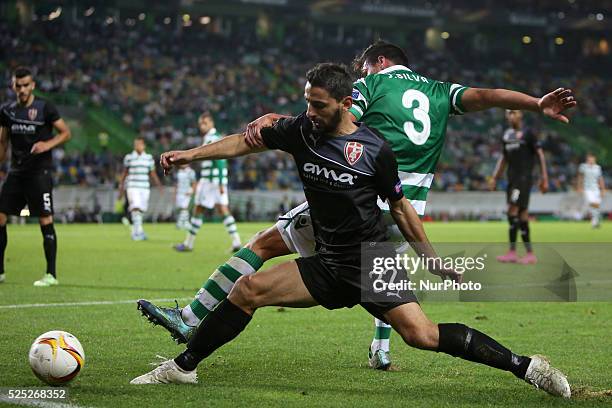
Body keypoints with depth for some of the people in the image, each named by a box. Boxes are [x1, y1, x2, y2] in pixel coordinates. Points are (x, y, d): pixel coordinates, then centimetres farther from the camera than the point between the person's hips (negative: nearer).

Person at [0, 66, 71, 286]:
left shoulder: (45, 107, -5)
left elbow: (65, 133, -2)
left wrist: (48, 144, -18)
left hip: (40, 171, -5)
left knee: (45, 221, -8)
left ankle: (51, 274, -3)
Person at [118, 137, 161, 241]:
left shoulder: (149, 158, 8)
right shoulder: (129, 157, 2)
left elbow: (153, 174, 13)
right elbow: (124, 173, 11)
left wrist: (159, 186, 7)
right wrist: (121, 186, 12)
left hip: (145, 187, 3)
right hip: (132, 186, -3)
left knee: (141, 209, 6)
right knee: (136, 208, -18)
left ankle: (135, 231, 23)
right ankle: (139, 231, -20)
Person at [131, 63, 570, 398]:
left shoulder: (375, 149, -11)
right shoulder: (301, 130, 0)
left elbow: (399, 206, 0)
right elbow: (245, 141, 11)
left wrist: (432, 259, 2)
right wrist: (191, 154, 4)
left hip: (373, 263, -5)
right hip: (328, 264, 5)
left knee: (421, 334, -21)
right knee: (247, 289, -6)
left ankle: (524, 366, -11)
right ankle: (184, 367, 8)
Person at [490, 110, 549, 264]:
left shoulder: (528, 133, -4)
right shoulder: (506, 135, 16)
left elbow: (540, 154, -4)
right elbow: (504, 158, 23)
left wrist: (544, 178, -9)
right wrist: (495, 177, 17)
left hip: (524, 178, -7)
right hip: (512, 179, 7)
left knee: (513, 210, -15)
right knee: (522, 213, 5)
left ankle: (512, 252, -14)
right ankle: (530, 253, 7)